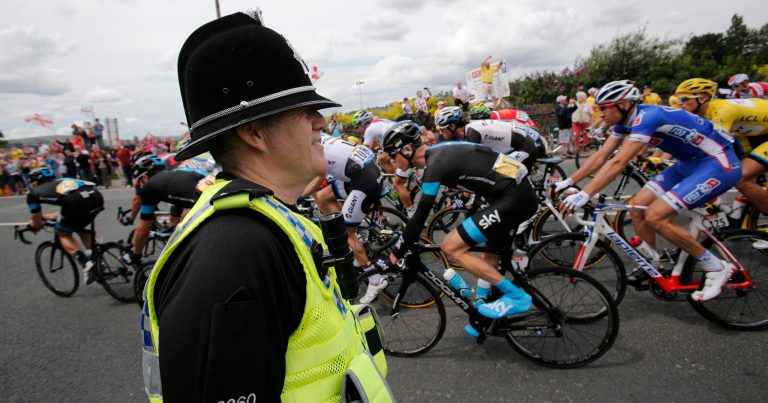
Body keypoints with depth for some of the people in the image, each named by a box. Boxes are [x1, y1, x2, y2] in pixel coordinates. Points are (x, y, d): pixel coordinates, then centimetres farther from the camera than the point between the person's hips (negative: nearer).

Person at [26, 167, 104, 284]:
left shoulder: (34, 193, 25)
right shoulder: (61, 181, 40)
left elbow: (36, 225, 31)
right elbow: (67, 210, 47)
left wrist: (32, 224, 54)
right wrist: (44, 216, 59)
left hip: (76, 202, -5)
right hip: (97, 196, 5)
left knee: (63, 234, 21)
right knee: (80, 227, 32)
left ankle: (87, 264, 2)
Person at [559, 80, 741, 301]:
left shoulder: (647, 117, -27)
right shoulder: (626, 120, -1)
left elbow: (618, 163, -36)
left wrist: (584, 195, -39)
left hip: (719, 164, -9)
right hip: (689, 163, 9)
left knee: (655, 216, -18)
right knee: (638, 206, 0)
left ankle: (717, 268, -1)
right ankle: (652, 266, 18)